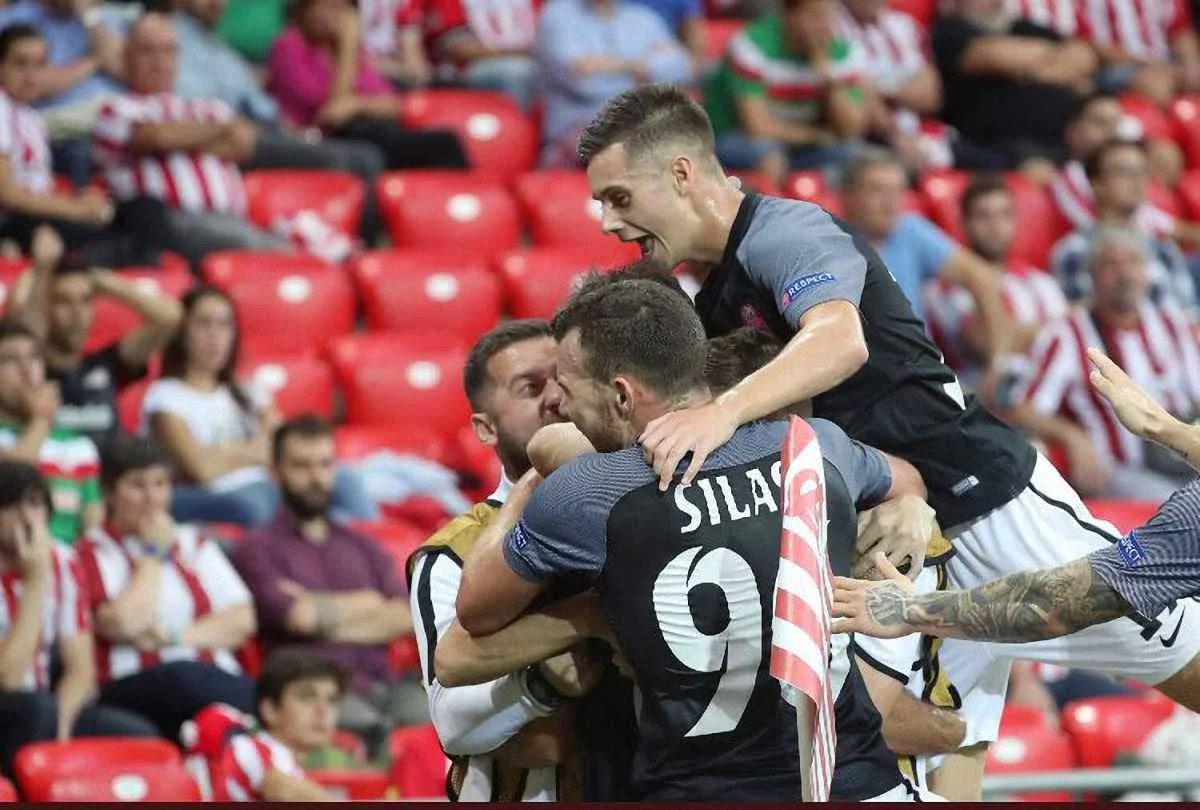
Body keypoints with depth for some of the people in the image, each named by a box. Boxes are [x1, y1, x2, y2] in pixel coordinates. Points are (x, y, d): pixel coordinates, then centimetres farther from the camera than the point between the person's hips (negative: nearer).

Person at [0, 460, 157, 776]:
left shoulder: (63, 563, 1)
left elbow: (81, 670, 0)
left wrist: (59, 730, -20)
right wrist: (36, 581, -23)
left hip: (37, 709, 5)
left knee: (139, 737, -18)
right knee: (35, 709, -36)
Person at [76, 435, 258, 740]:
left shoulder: (194, 543, 22)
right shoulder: (95, 551, 8)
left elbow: (242, 620, 10)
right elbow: (126, 623, -10)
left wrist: (173, 636, -6)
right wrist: (155, 554, 3)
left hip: (215, 678, 3)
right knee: (183, 676, -39)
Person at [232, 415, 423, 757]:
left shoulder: (364, 547, 28)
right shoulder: (258, 549, 12)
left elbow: (404, 618, 12)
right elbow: (298, 616, -5)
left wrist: (326, 618, 2)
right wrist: (366, 603, 12)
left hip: (383, 683, 4)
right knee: (371, 728, -39)